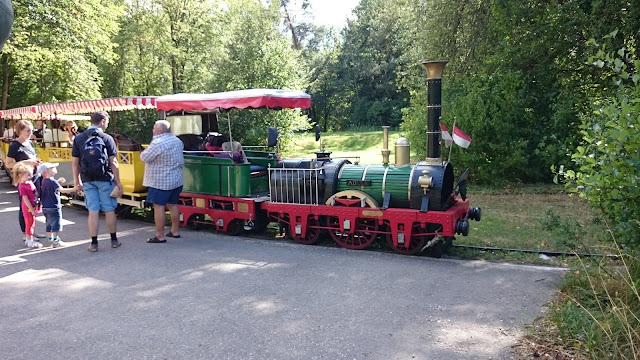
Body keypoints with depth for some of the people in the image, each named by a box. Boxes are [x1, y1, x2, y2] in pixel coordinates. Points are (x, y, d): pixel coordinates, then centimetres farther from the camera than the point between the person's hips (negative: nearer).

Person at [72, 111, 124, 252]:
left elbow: (75, 163, 3)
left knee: (93, 211, 6)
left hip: (88, 181, 2)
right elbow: (113, 162, -8)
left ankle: (94, 243, 9)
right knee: (109, 210, 8)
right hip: (105, 179, -2)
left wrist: (77, 182, 11)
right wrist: (118, 182, -2)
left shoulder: (79, 138, 3)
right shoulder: (107, 138, -5)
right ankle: (114, 240, 18)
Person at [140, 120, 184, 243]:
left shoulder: (157, 143, -19)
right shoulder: (178, 141, 8)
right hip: (176, 180, 8)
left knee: (159, 206, -3)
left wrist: (145, 151, 6)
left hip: (160, 181, -8)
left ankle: (160, 236, -1)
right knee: (173, 205, 16)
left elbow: (144, 157, -13)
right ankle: (175, 231, 25)